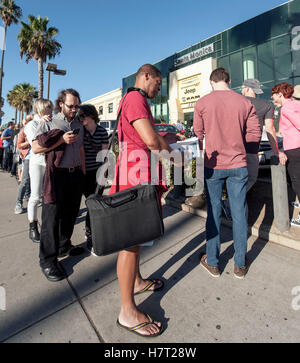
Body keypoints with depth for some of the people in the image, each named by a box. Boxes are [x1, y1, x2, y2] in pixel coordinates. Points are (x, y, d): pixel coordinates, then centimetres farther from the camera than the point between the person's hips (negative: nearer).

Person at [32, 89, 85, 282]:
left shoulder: (79, 125, 17)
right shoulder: (49, 123, 1)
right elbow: (36, 148, -7)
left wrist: (83, 172, 15)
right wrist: (62, 139, -15)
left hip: (76, 174, 6)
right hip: (57, 174, -5)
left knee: (70, 213, 11)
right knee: (52, 216, -3)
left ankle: (64, 246, 29)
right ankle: (48, 260, 8)